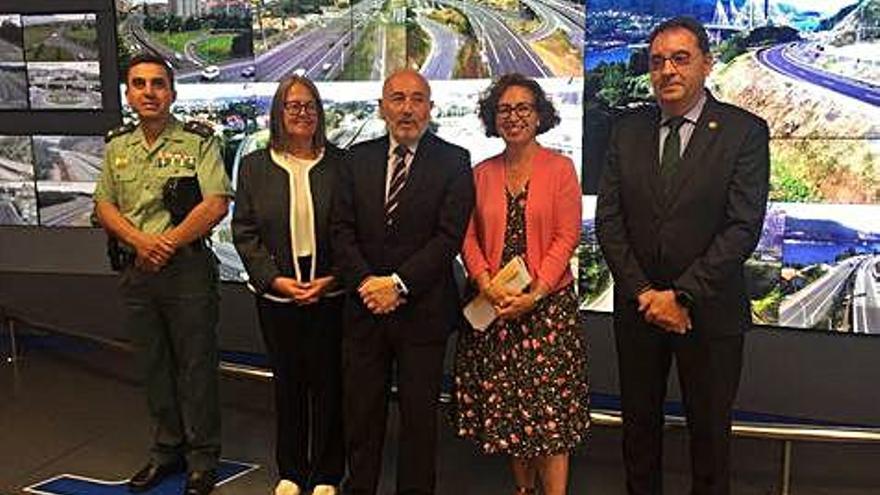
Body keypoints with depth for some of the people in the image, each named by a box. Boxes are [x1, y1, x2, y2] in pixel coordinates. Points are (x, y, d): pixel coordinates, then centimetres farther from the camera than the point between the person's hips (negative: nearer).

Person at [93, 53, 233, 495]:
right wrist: (140, 242, -9)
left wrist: (167, 243, -14)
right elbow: (104, 207, 9)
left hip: (187, 269, -5)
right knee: (154, 366, 15)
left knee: (196, 366, 3)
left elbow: (215, 204, -14)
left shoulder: (199, 142, -5)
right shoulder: (116, 147, 11)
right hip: (135, 272, 5)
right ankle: (168, 449, 31)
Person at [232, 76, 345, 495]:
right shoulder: (255, 166, 4)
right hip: (276, 294, 2)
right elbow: (244, 231, 2)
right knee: (287, 382, 13)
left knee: (327, 382, 7)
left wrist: (333, 278, -12)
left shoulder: (340, 163, 0)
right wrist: (274, 278, -9)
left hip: (329, 293, -1)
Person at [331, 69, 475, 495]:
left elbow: (449, 236, -10)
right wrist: (366, 282, -11)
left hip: (422, 309, -3)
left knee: (419, 413, 9)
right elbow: (342, 229, 3)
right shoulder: (359, 158, 8)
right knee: (360, 411, 12)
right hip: (363, 305, 3)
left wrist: (399, 283, -15)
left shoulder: (453, 162, -3)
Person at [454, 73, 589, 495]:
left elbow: (566, 237, -6)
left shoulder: (559, 168, 0)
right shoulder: (482, 173, 10)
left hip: (547, 304, -3)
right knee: (505, 407, 8)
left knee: (550, 409, -4)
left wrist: (535, 293, -15)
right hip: (492, 304, 3)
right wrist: (486, 283, -12)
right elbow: (468, 236, 5)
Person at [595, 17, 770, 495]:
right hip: (637, 306, 3)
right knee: (639, 423, 15)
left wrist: (682, 296, -16)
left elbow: (744, 226, -13)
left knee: (709, 428, 12)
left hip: (709, 310, -2)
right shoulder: (627, 131, 4)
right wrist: (644, 292, -9)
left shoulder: (745, 131, -6)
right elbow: (608, 219, 0)